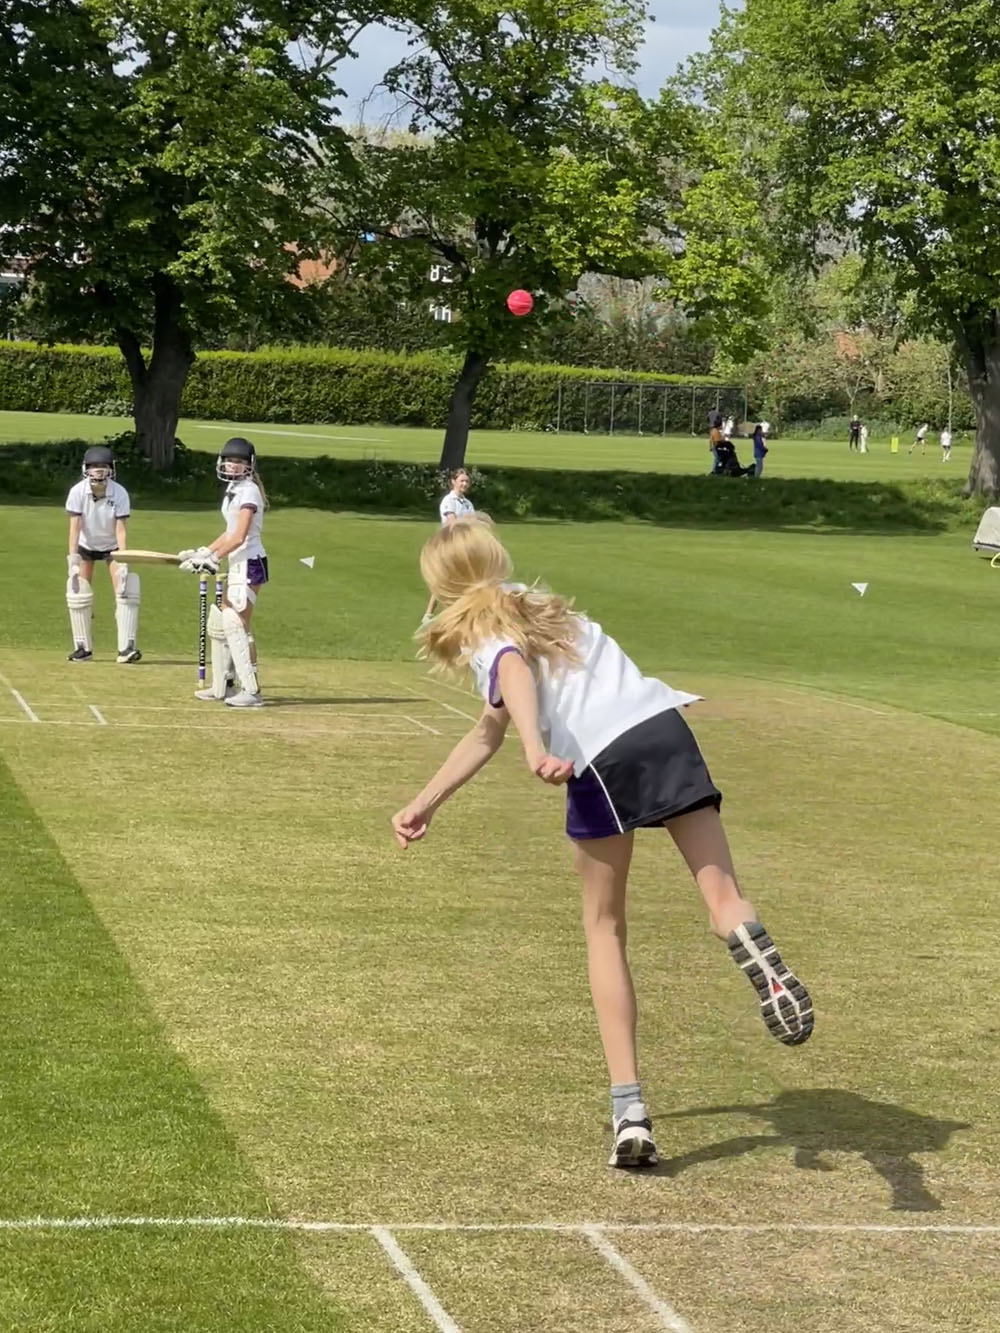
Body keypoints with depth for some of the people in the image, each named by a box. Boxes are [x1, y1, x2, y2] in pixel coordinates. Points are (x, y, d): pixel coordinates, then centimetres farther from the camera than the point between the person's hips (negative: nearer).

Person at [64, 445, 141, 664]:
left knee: (126, 590, -15)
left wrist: (123, 562, -33)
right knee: (79, 594, -5)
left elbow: (120, 530, -24)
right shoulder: (77, 492, -23)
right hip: (86, 546, 1)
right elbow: (75, 527, -25)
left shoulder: (120, 494, -24)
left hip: (111, 546, -1)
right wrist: (73, 561, -33)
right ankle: (83, 647, 9)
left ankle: (126, 647, -15)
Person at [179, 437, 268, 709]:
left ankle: (252, 691, -14)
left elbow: (239, 537, -20)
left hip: (250, 562, -10)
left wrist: (213, 558, -21)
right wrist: (203, 552, 15)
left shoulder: (249, 491, -13)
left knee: (236, 625, -14)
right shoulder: (234, 489, 15)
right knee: (218, 623, 14)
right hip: (238, 564, 10)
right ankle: (221, 686, 23)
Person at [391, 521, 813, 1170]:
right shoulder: (541, 604, 34)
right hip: (663, 725, 4)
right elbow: (489, 733, 38)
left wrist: (535, 751, -30)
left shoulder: (483, 630, 13)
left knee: (605, 930, 12)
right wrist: (427, 802, 42)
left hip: (597, 758, -4)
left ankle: (630, 1110, 6)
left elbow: (515, 672, -13)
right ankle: (761, 957, -41)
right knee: (724, 895, -3)